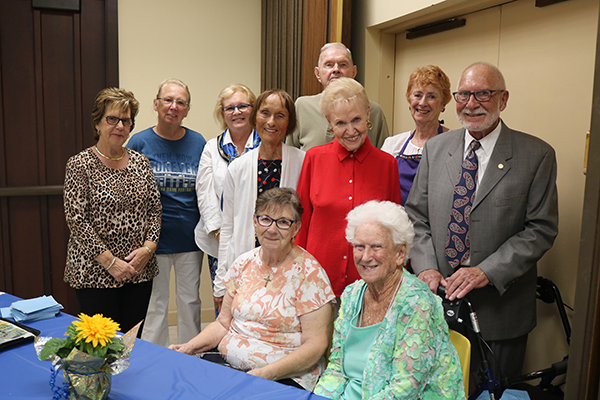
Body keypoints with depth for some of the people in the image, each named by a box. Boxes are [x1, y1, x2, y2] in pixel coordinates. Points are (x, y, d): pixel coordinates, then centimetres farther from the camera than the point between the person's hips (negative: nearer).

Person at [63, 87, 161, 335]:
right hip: (95, 272, -4)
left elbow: (155, 210, 9)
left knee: (134, 338, 11)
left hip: (140, 269, 4)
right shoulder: (80, 165, -6)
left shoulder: (140, 162, 8)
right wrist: (110, 261, -14)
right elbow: (76, 221, -10)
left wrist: (148, 247, -6)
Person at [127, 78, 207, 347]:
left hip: (189, 238, 2)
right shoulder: (140, 142, -3)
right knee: (155, 304, 9)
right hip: (154, 239, -2)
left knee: (190, 301, 13)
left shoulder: (198, 143, 2)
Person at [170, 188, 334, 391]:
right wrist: (190, 347, -5)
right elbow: (223, 323, 12)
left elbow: (315, 344, -12)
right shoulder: (244, 263, 7)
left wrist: (266, 374, -22)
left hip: (284, 376, -4)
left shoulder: (308, 273, -10)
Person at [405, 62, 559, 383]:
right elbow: (416, 215, 4)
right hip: (438, 298, 3)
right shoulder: (435, 148, 4)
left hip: (500, 308, -2)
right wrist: (426, 267, -10)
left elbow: (541, 229, -9)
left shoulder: (537, 155, -6)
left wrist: (487, 272, -19)